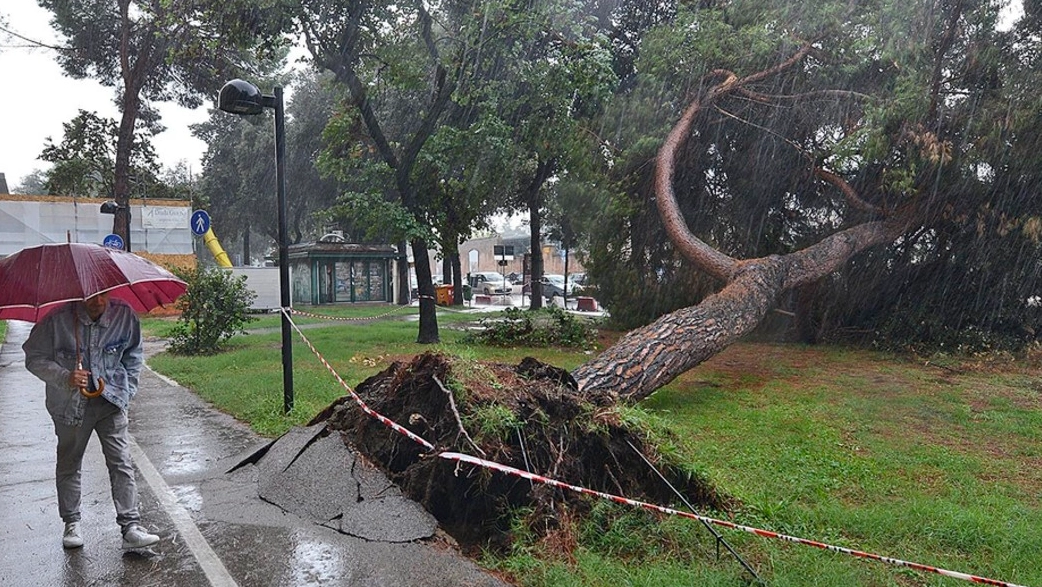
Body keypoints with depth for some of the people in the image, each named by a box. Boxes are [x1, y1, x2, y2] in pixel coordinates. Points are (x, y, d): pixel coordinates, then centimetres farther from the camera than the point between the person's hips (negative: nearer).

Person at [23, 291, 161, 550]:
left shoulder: (125, 315, -8)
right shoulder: (57, 319, -15)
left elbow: (134, 354, 9)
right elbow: (34, 358, -5)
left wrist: (126, 390, 5)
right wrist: (65, 378, -21)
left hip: (111, 401, 0)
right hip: (70, 404, 0)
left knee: (122, 463, -6)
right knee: (69, 465, 14)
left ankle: (131, 527, -3)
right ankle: (71, 524, 31)